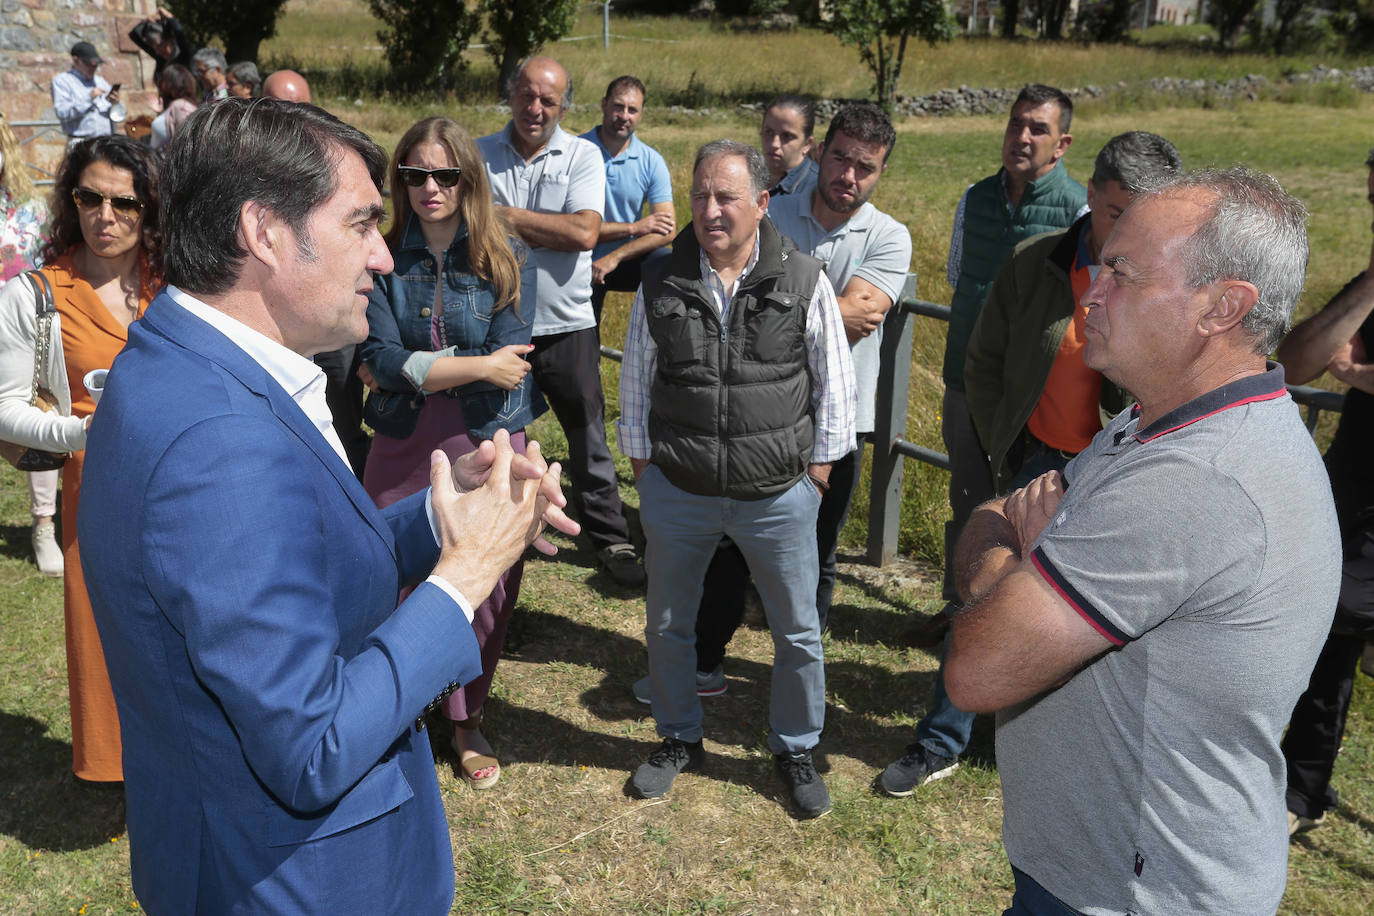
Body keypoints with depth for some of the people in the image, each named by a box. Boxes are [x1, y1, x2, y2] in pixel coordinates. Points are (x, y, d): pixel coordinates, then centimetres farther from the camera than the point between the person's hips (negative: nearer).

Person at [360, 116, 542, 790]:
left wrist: (410, 371, -11)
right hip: (404, 450, 0)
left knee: (487, 589, 7)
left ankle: (467, 720, 30)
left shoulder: (501, 258, 0)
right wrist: (479, 366, -15)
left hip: (488, 445, 0)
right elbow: (380, 358, -11)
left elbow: (508, 359, -10)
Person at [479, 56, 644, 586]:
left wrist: (508, 216, -11)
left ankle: (611, 539, 23)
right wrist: (545, 230, -15)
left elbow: (583, 232, -15)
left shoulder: (583, 156, 0)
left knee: (589, 440, 8)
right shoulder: (480, 155, 4)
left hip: (566, 326, -1)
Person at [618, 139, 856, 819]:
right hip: (676, 494, 2)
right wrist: (643, 465, 6)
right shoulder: (661, 285, -2)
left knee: (798, 632, 12)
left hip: (780, 495, -1)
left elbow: (834, 381, 2)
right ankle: (679, 739, 41)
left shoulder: (804, 281, -6)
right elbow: (636, 386, 7)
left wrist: (818, 469, 2)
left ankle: (795, 750, 36)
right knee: (667, 627, 16)